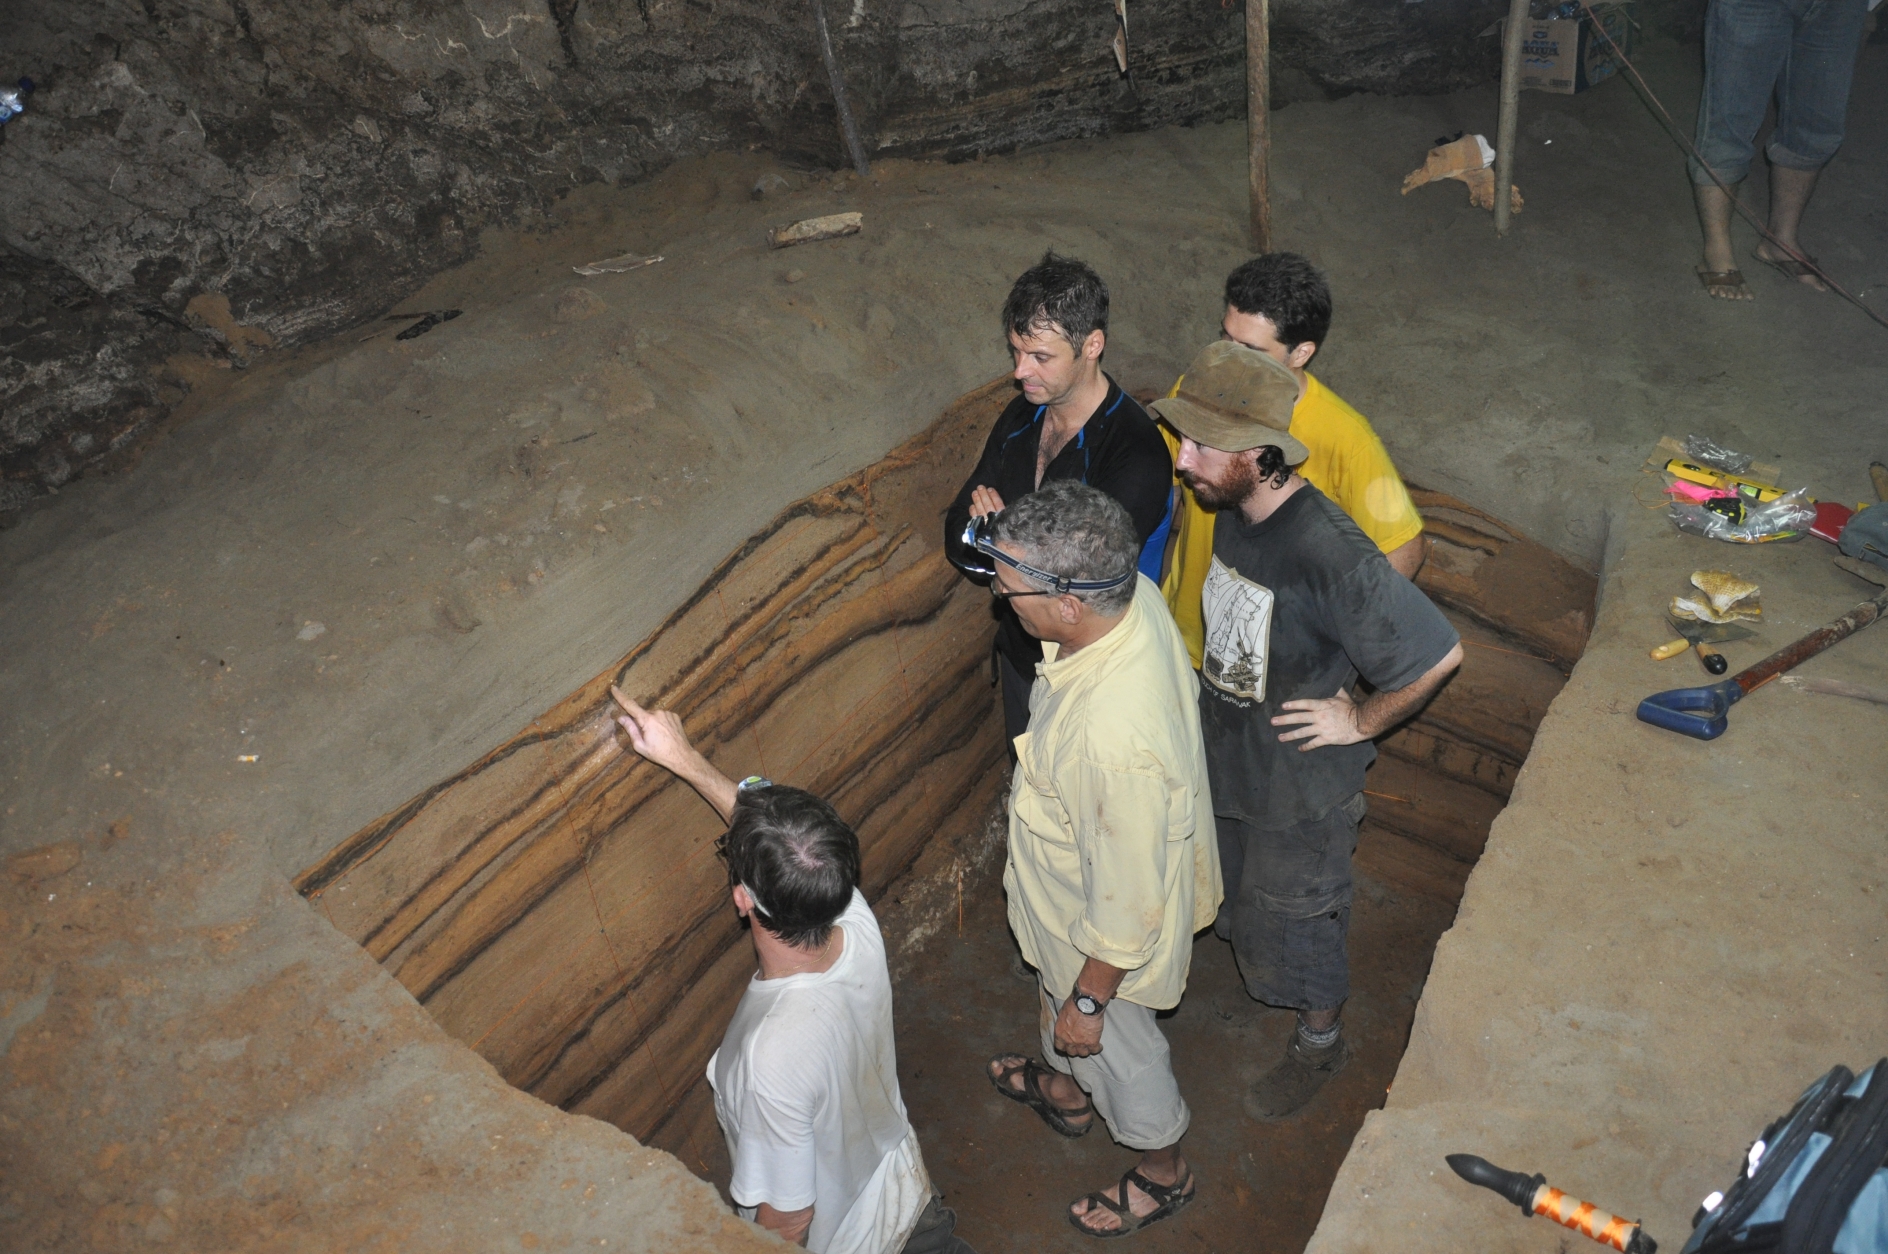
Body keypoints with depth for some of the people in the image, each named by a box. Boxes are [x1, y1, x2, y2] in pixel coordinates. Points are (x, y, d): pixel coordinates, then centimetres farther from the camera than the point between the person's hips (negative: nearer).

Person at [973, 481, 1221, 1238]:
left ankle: (1162, 1173, 56)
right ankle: (1066, 1091, 69)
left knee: (1114, 1049, 24)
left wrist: (1087, 1002, -17)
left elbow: (1126, 906, -31)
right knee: (1054, 994, 36)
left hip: (1106, 936, -8)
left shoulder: (1112, 737, -48)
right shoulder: (1132, 596, -23)